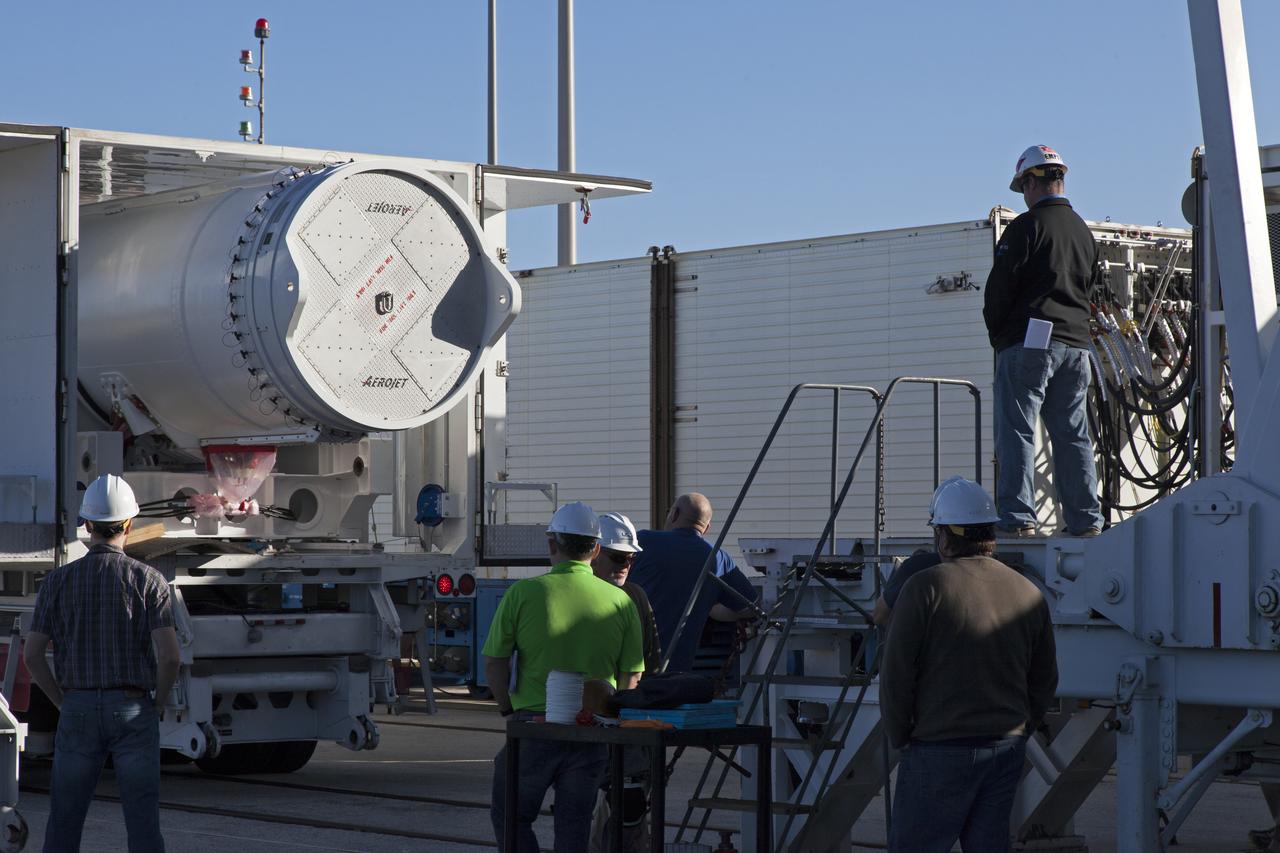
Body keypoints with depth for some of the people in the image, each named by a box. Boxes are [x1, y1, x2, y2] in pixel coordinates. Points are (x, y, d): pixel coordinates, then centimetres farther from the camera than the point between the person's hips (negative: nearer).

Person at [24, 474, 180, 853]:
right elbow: (169, 655, -13)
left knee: (63, 822, 10)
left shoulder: (58, 581, 1)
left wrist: (64, 704, 10)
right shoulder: (149, 580, -5)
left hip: (78, 712, 2)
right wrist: (157, 705, 2)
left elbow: (32, 656, -1)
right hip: (133, 712, -2)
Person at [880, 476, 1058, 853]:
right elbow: (1045, 680, 13)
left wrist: (900, 739, 1)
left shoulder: (925, 588, -10)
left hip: (940, 749, -6)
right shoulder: (1028, 594, 7)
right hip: (1006, 748, 6)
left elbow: (897, 674, -11)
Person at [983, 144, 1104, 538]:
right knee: (1073, 435, 9)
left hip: (1029, 342, -7)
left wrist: (996, 331, 4)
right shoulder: (1084, 231, 16)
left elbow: (1000, 285, -10)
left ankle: (1017, 517, -12)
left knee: (1017, 432, -6)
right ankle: (1085, 517, 8)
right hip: (1075, 344, 7)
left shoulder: (1027, 226, -8)